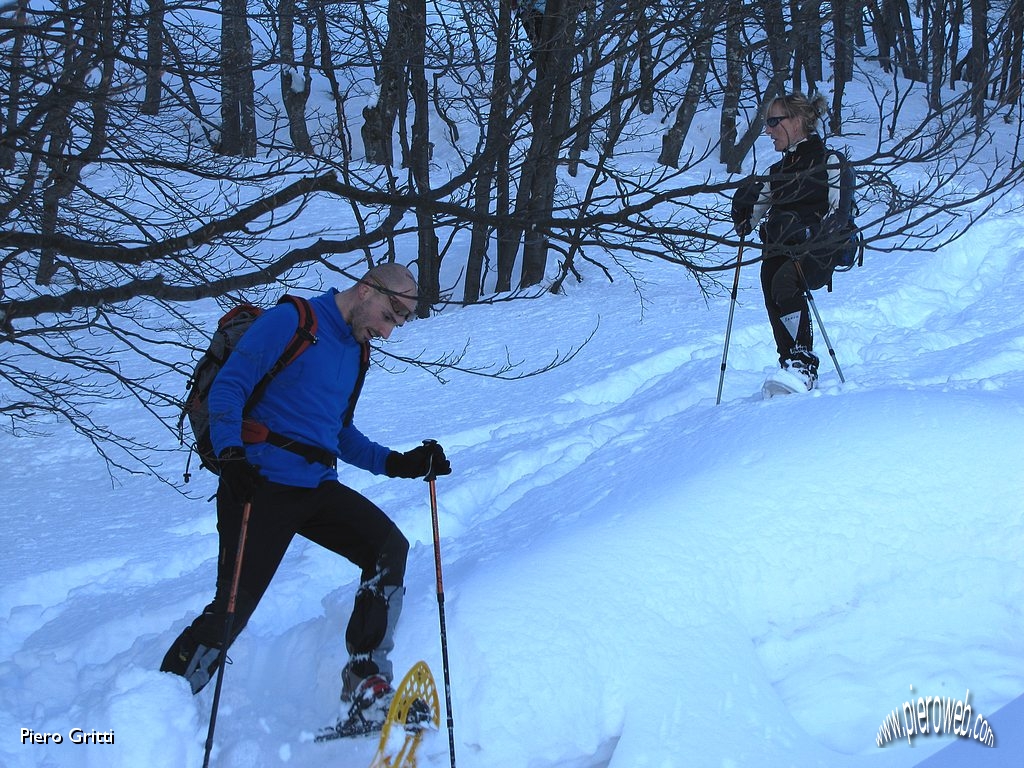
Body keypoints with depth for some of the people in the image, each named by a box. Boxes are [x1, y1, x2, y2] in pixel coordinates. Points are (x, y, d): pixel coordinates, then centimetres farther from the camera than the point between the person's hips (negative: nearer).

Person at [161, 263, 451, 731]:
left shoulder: (357, 353, 18)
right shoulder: (290, 322, -7)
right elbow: (228, 386, -12)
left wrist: (397, 463, 10)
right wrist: (230, 454, -28)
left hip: (318, 489, 7)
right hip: (260, 484, -7)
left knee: (390, 548, -13)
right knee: (233, 608, -9)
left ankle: (366, 686, -11)